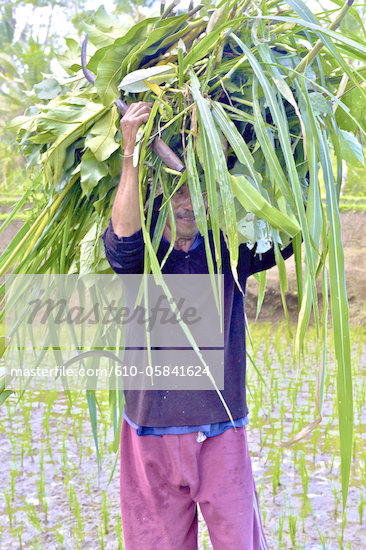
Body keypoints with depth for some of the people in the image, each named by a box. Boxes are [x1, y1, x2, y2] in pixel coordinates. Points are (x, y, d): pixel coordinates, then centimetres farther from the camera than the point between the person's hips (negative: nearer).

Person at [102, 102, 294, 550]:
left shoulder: (230, 252, 3)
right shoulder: (141, 258, -2)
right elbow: (121, 240, -25)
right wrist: (131, 153, -30)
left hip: (223, 431, 1)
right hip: (153, 432, -1)